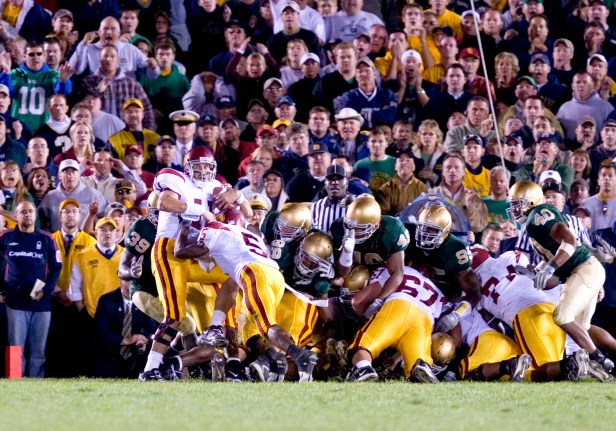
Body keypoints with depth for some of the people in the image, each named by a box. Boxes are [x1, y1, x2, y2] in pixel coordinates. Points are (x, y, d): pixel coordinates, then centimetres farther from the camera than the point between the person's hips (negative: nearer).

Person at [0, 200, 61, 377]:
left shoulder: (47, 239, 8)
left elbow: (56, 268, 6)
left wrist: (45, 291, -8)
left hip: (41, 303, 1)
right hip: (16, 302, -1)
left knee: (38, 350, 2)